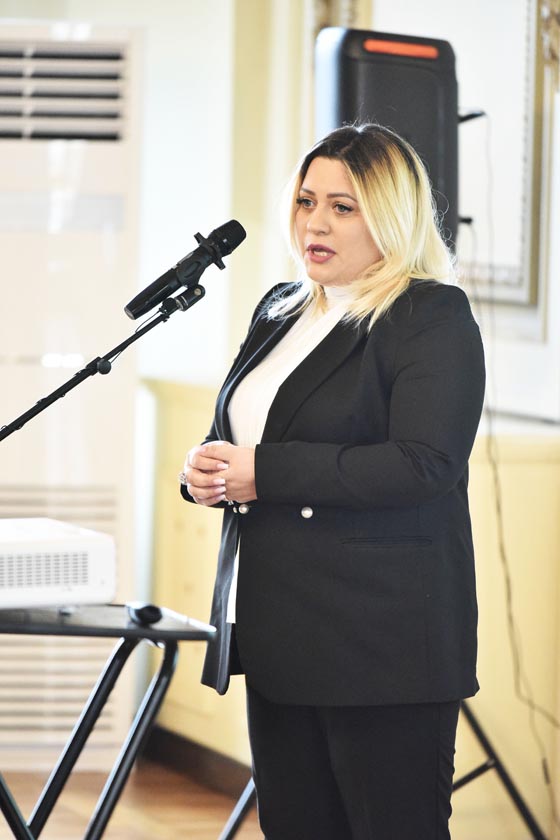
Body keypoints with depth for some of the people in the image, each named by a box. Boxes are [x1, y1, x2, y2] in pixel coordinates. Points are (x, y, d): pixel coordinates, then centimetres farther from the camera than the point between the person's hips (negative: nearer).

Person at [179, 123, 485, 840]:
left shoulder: (434, 318, -8)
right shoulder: (281, 310, 17)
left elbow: (423, 465, -20)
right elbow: (237, 436, 26)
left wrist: (264, 473, -19)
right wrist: (206, 468, 0)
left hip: (383, 641, -8)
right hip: (280, 638, 8)